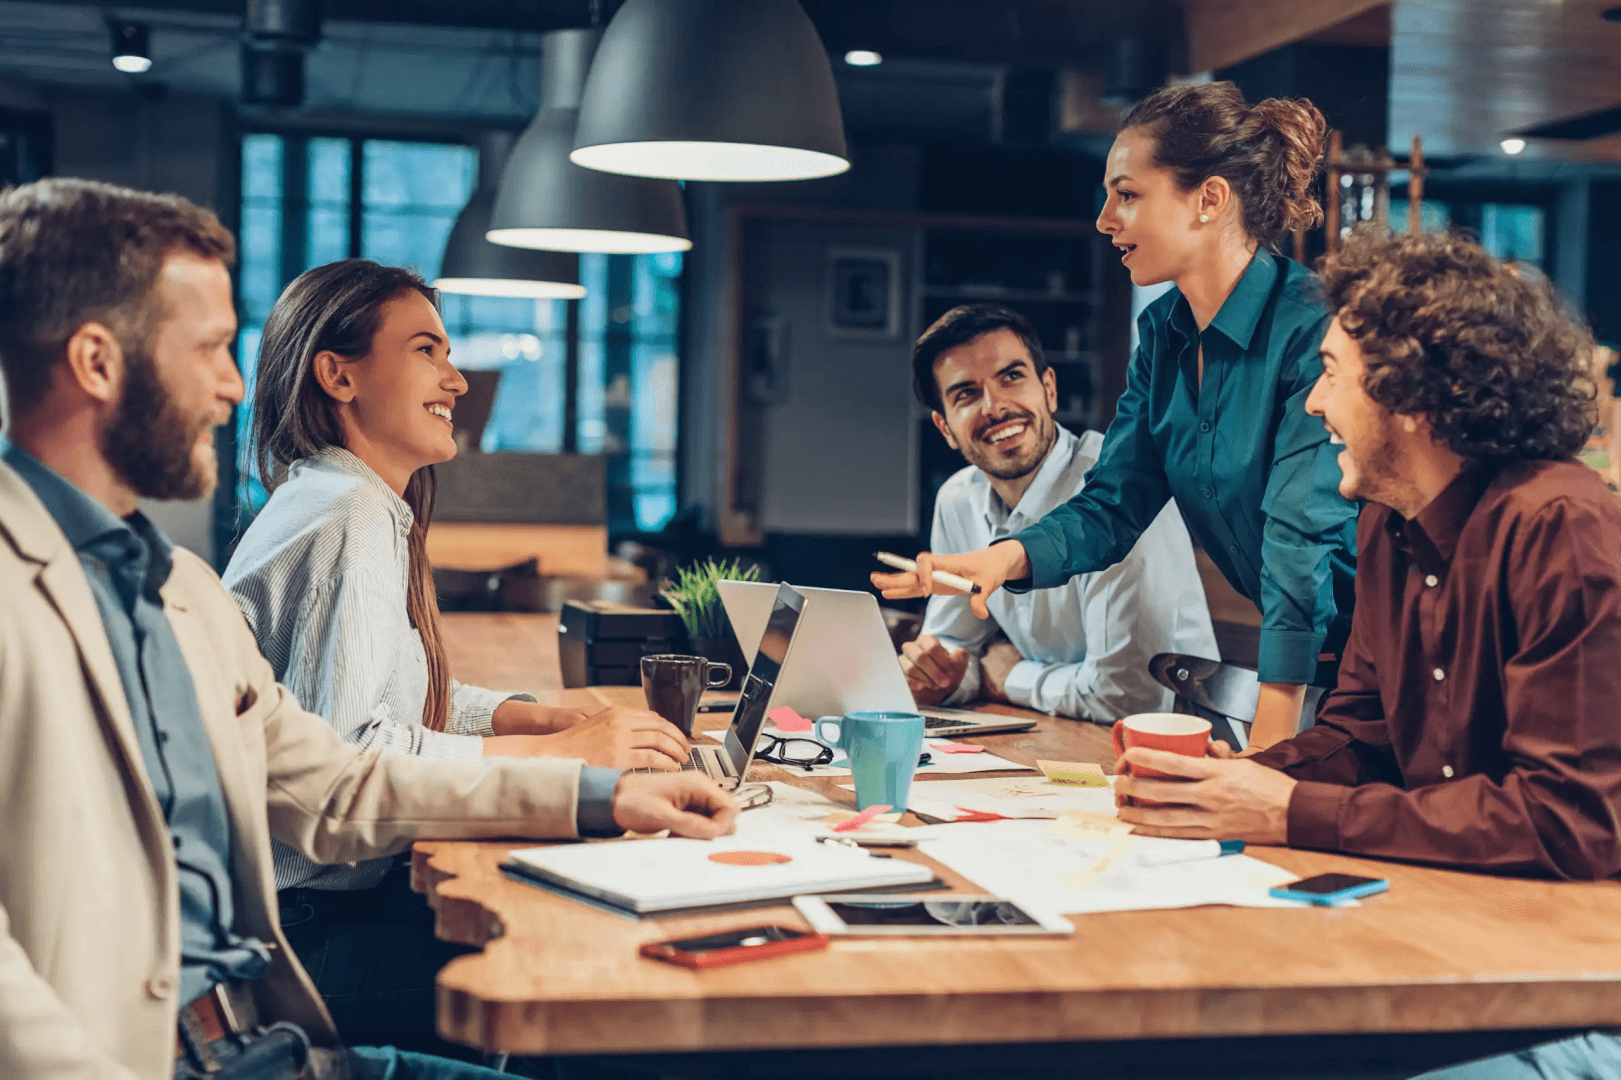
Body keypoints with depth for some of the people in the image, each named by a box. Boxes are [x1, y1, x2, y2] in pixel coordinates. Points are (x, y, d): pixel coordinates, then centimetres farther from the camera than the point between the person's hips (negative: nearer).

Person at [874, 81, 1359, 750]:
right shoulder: (1164, 332, 6)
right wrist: (1007, 556, -14)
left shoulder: (1313, 326, -19)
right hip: (1276, 644, 6)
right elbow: (1113, 505, 7)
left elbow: (1304, 534, -24)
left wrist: (1267, 751, -28)